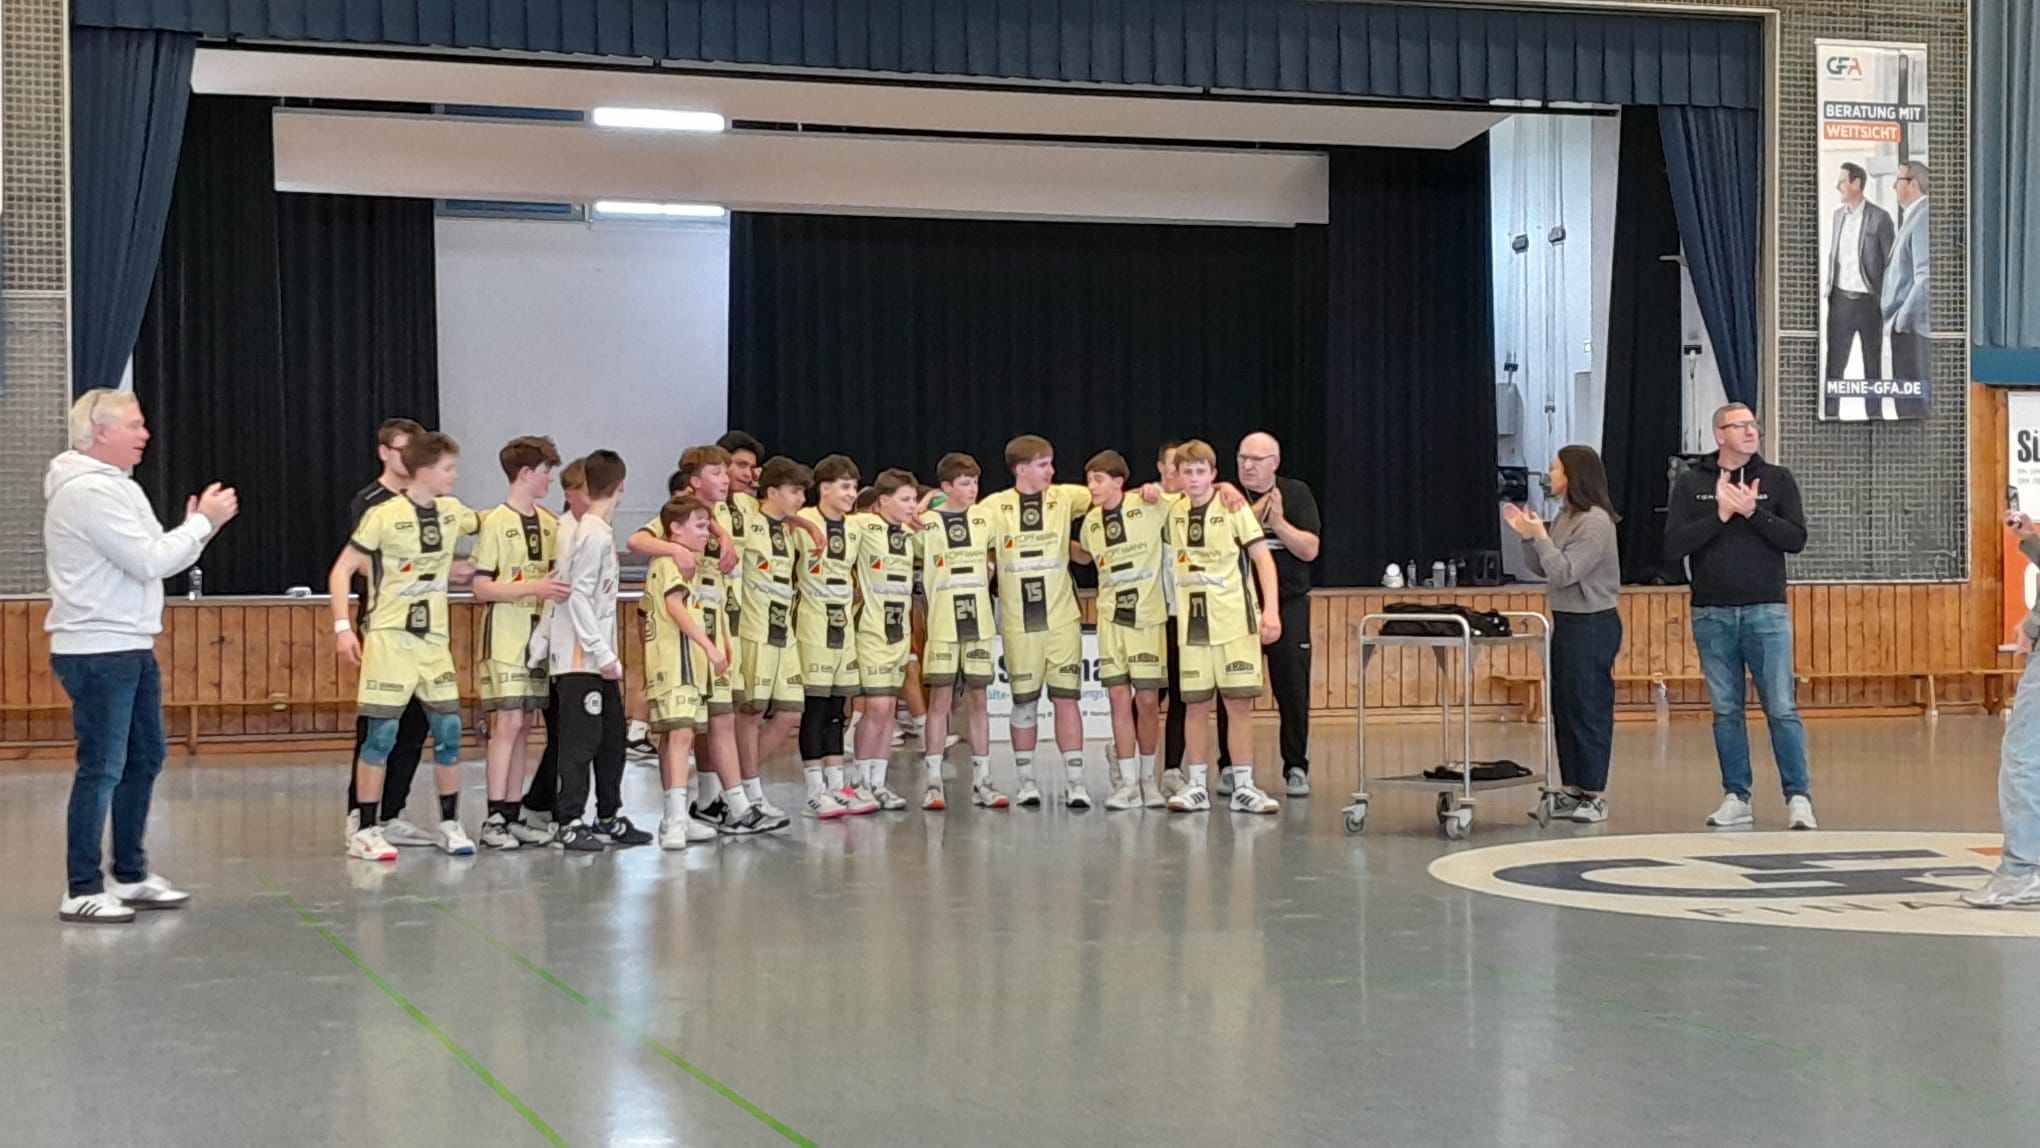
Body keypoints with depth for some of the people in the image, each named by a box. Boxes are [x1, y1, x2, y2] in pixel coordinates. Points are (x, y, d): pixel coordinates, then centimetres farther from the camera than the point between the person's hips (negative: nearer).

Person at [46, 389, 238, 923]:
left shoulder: (109, 485, 18)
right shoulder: (89, 491, -17)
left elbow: (147, 557, 16)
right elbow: (150, 562, -20)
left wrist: (195, 526, 3)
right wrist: (203, 523, -10)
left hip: (129, 648, 11)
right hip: (98, 653, -11)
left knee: (144, 759, 16)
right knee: (101, 770, -7)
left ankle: (131, 876, 25)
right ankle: (82, 892, -1)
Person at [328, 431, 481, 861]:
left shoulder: (451, 511, 6)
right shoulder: (384, 515, -12)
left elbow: (486, 524, 28)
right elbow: (341, 571, -9)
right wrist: (343, 626, -17)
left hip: (433, 638, 6)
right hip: (389, 636, -5)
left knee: (448, 729, 3)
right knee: (382, 733, -4)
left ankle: (450, 824, 14)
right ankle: (366, 831, 3)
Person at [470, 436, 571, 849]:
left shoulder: (549, 523, 10)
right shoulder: (495, 522, -9)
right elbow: (482, 587, -13)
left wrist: (558, 589, 1)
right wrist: (534, 587, -21)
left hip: (538, 637, 6)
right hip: (504, 637, -6)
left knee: (523, 725, 8)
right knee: (507, 722, -10)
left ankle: (513, 815, 12)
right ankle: (494, 818, -7)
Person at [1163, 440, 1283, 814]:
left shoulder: (1233, 509, -4)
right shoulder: (1174, 513, 8)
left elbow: (1263, 558, -7)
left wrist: (1271, 609, -15)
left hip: (1234, 621, -3)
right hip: (1192, 623, 3)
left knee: (1240, 702, -2)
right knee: (1196, 705, 3)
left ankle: (1243, 787, 4)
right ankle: (1196, 786, 10)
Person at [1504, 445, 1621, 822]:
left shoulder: (1596, 521, -15)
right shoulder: (1565, 517, 12)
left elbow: (1564, 573, -20)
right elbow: (1542, 570, 14)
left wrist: (1540, 536, -17)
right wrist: (1526, 537, 3)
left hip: (1592, 624, -10)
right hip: (1565, 621, 10)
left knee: (1589, 707, -4)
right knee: (1564, 707, 12)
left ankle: (1594, 794, 2)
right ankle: (1572, 790, 19)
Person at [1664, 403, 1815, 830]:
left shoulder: (1777, 479, 5)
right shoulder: (1691, 484, 4)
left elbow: (1796, 538, -4)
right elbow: (1673, 547, -5)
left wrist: (1753, 512, -16)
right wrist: (1720, 514, -14)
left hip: (1766, 611, -1)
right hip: (1712, 614, 1)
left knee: (1782, 709, -4)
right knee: (1726, 711, 6)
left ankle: (1798, 797, 0)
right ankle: (1736, 798, 13)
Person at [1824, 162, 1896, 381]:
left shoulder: (1879, 217, -8)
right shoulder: (1838, 214, 8)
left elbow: (1891, 261, -6)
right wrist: (1829, 290, 11)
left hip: (1869, 301, -4)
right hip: (1841, 299, 4)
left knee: (1873, 362, 7)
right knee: (1834, 362, 1)